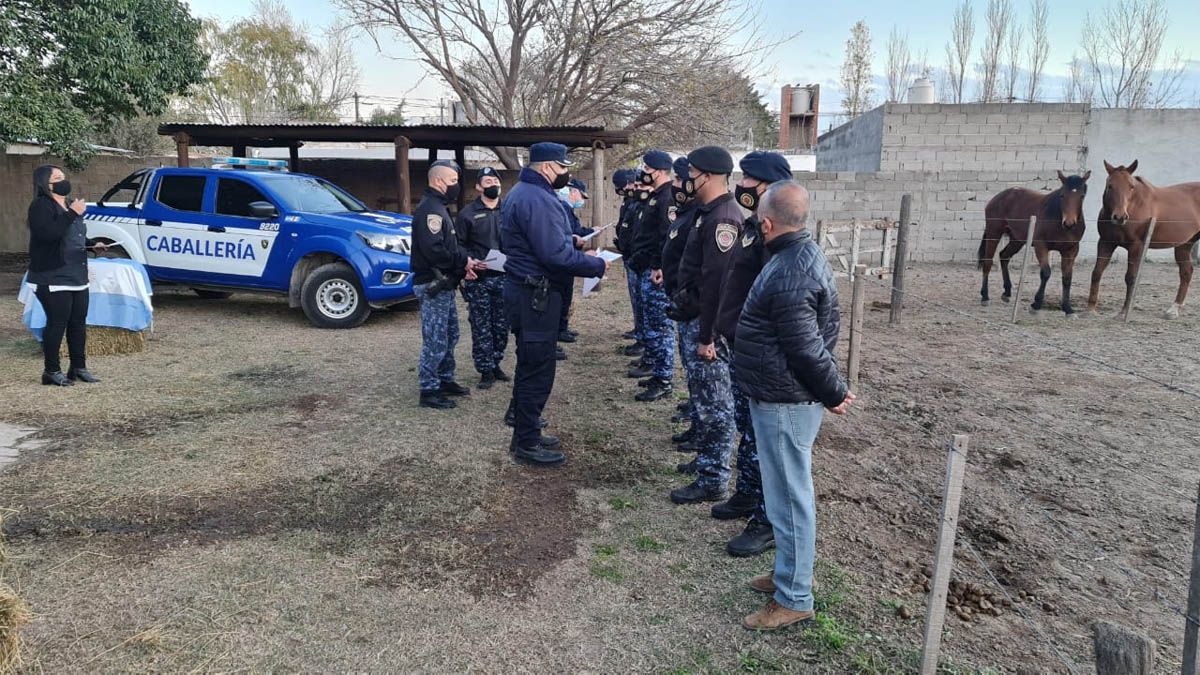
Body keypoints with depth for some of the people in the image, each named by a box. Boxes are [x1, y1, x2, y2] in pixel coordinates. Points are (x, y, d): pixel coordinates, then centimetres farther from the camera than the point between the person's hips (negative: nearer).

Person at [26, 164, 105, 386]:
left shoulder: (68, 204, 18)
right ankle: (51, 371, 4)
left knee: (78, 322, 11)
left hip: (77, 276, 9)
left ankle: (79, 367, 20)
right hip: (54, 278, -9)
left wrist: (93, 244, 14)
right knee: (57, 323, -6)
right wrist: (73, 214, -25)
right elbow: (48, 234, -26)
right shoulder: (41, 206, -10)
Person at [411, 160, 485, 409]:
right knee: (435, 340, -5)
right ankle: (429, 391, 4)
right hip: (433, 285, -11)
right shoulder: (429, 209, -17)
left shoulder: (438, 207, 17)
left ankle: (445, 380, 31)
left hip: (444, 284, 11)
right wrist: (463, 262, -17)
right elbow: (433, 250, -27)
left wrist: (465, 261, 1)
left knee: (450, 335, 19)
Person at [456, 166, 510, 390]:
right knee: (481, 327, 0)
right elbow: (459, 245, -1)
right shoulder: (468, 213, 0)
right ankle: (486, 370, 10)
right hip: (478, 279, -3)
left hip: (503, 278, 3)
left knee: (502, 326, 10)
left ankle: (496, 364, 25)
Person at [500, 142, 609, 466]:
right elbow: (556, 254, -26)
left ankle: (526, 433, 29)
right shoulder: (537, 199, -20)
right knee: (538, 369, -2)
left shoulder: (523, 192, 14)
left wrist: (576, 249, 11)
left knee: (530, 366, 18)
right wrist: (597, 266, -15)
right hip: (535, 295, -11)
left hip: (526, 290, 11)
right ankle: (527, 444, 8)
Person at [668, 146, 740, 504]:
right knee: (706, 396, 20)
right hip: (702, 317, 10)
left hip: (714, 326, -10)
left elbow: (717, 283, -24)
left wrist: (706, 336, -23)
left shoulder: (722, 218, -20)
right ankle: (706, 458, 34)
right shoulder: (711, 213, 13)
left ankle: (712, 480, 8)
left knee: (714, 403, -2)